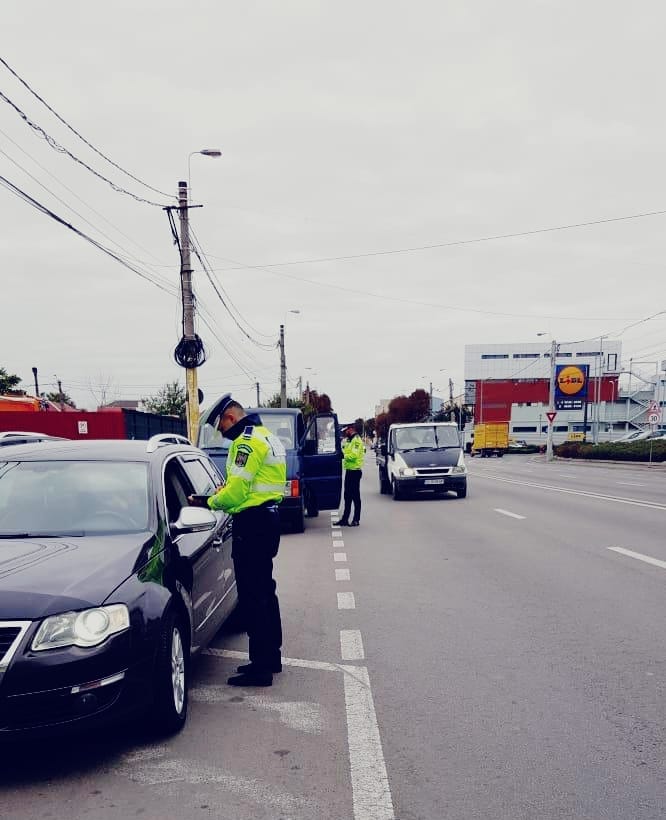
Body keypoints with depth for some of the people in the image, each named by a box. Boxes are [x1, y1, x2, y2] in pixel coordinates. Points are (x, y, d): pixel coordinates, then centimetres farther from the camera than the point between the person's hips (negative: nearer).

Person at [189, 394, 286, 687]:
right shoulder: (268, 437, 18)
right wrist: (225, 492, 7)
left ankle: (261, 666, -4)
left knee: (252, 595, -7)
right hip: (268, 517, 11)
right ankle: (271, 656, 27)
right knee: (264, 591, 17)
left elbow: (237, 490, -20)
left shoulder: (248, 441, -15)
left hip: (252, 523, -11)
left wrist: (208, 502, -6)